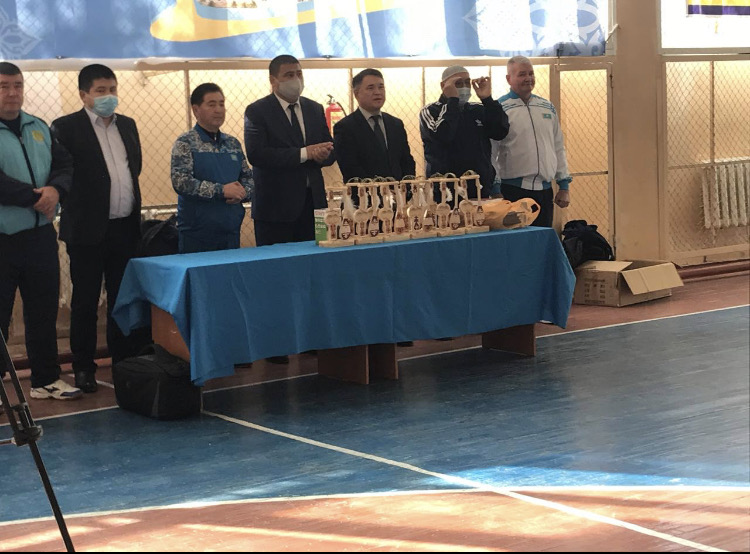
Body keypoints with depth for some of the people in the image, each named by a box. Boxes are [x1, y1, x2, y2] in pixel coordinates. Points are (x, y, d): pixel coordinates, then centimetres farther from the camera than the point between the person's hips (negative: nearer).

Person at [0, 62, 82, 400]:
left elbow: (66, 166, 10)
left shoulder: (39, 128, 13)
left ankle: (46, 379, 25)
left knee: (44, 312, 13)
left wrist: (55, 190, -11)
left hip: (40, 237, 6)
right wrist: (36, 197, -16)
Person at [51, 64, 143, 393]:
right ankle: (83, 368, 11)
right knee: (85, 302, 3)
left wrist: (134, 211, 12)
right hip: (88, 229, -5)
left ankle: (126, 362, 20)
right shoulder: (66, 128, -6)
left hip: (125, 227, 5)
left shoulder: (127, 125, 13)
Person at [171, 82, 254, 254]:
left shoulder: (233, 144, 13)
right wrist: (221, 190, -19)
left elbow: (248, 178, 18)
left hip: (231, 231, 5)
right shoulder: (185, 143, -4)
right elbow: (180, 181, -16)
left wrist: (242, 193, -5)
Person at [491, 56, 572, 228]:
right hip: (513, 190, -5)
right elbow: (490, 154, -5)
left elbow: (558, 148, 18)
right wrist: (495, 191, -10)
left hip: (544, 189, 5)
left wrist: (564, 186, 13)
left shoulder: (547, 107, 14)